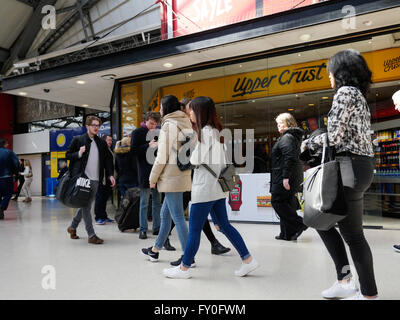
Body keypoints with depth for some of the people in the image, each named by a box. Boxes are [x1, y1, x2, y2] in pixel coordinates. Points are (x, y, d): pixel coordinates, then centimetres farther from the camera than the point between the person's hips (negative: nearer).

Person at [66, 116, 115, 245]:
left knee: (86, 206, 12)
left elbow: (107, 159, 14)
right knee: (85, 206, -4)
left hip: (95, 180, 5)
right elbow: (68, 155, 5)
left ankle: (73, 227, 33)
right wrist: (79, 153, -14)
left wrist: (110, 175, 3)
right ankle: (91, 235, -1)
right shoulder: (77, 140, 3)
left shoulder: (102, 143, 13)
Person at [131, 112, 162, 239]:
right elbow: (133, 151, -10)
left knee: (157, 201, 9)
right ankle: (143, 229, 7)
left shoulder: (156, 132, 16)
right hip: (145, 172, -6)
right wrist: (148, 146, -20)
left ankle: (157, 227, 17)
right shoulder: (137, 133, -1)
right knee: (144, 202, -1)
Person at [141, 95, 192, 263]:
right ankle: (155, 250, 31)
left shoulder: (168, 125, -11)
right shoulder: (185, 123, 14)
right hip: (182, 174, 9)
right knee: (165, 214, 18)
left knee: (178, 217, -3)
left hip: (171, 177, -9)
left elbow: (162, 156, -13)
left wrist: (153, 177, -4)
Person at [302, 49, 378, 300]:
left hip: (350, 166, -10)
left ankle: (369, 294, 11)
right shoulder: (359, 95, 20)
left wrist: (309, 144, 0)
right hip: (362, 166, 10)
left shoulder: (345, 91, -9)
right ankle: (345, 280, 18)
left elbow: (334, 136, -18)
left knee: (353, 234, -2)